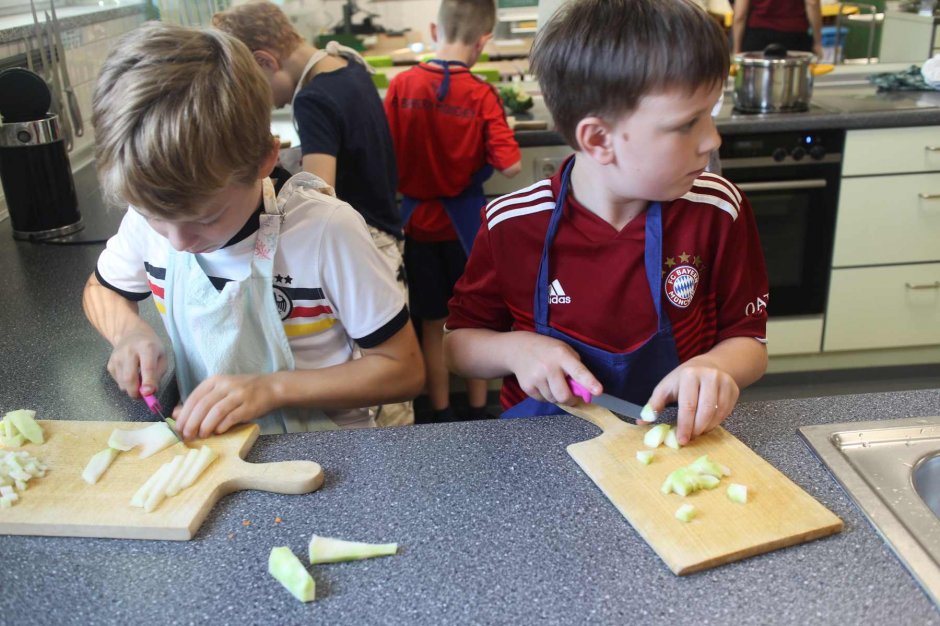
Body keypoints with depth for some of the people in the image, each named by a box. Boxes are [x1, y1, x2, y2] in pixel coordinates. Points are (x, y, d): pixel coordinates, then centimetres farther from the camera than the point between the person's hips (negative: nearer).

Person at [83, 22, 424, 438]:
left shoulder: (326, 230, -20)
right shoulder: (149, 212, -7)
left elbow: (404, 370, -12)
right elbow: (101, 291, 14)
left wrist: (271, 388, -21)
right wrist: (129, 331, -7)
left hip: (319, 450, -3)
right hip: (206, 446, 3)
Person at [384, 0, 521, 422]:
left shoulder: (401, 86, -8)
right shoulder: (481, 95, -13)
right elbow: (509, 166, -17)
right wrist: (472, 164, 3)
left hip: (418, 217, 2)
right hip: (466, 219, -1)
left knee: (433, 324, 13)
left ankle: (441, 415, 23)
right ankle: (478, 412, 24)